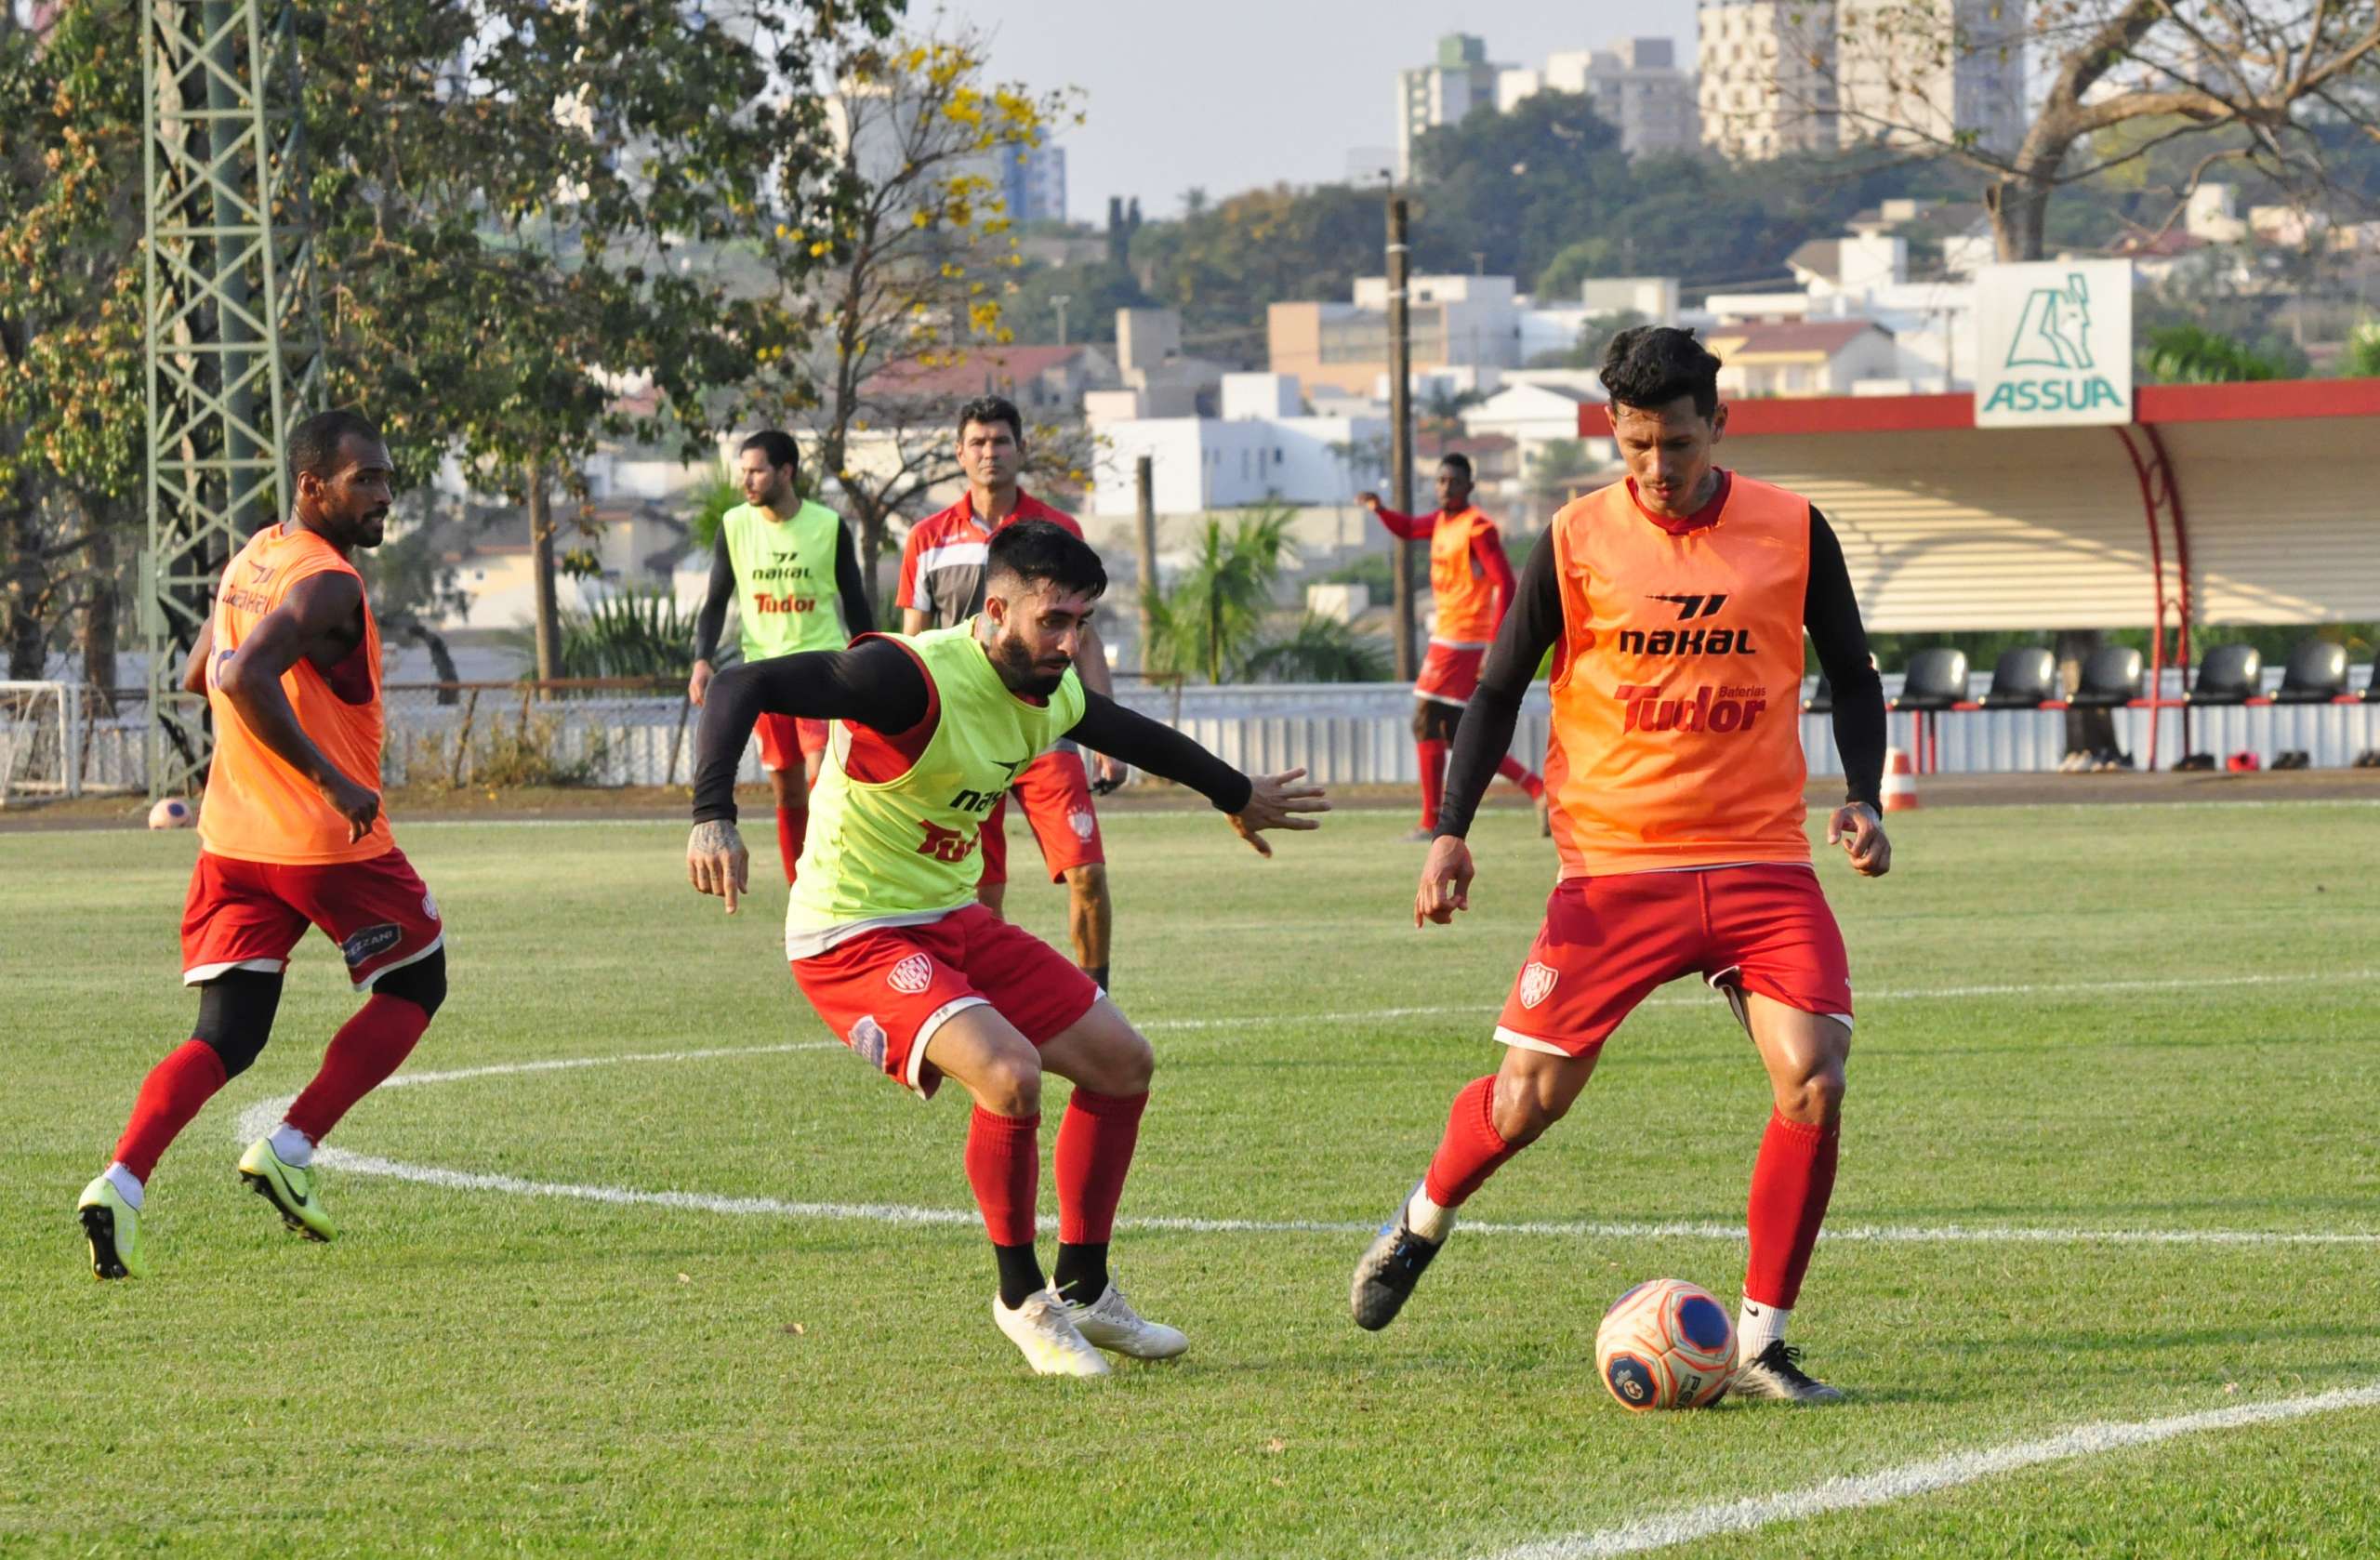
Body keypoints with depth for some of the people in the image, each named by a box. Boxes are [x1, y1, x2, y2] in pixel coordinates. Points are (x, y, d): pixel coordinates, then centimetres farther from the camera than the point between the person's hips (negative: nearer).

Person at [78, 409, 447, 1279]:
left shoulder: (253, 558, 12)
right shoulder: (326, 583, -16)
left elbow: (200, 676, 25)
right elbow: (244, 677, -30)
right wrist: (330, 777, -27)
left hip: (233, 840, 7)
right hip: (331, 841, -7)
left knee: (224, 1041, 6)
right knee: (414, 987, 15)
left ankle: (121, 1184, -17)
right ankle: (290, 1149, 2)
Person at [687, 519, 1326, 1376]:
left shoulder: (1052, 693, 0)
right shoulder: (914, 678, -26)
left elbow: (1126, 731, 25)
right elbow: (740, 688, -31)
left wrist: (1237, 795, 40)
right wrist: (713, 818, -45)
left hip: (952, 921, 9)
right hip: (854, 940, -9)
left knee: (1122, 1062, 10)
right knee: (1010, 1073, -28)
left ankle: (1082, 1290, 25)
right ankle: (1022, 1299, -5)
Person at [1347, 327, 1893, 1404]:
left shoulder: (1791, 533, 2)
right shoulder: (1578, 541, -1)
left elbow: (1852, 676, 13)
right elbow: (1498, 688, 7)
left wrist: (1863, 797, -3)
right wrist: (1450, 831, -3)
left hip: (1761, 864, 1)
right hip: (1614, 866, -1)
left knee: (1814, 1080, -17)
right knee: (1529, 1097, -4)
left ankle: (1760, 1342, -6)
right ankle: (1423, 1223, 31)